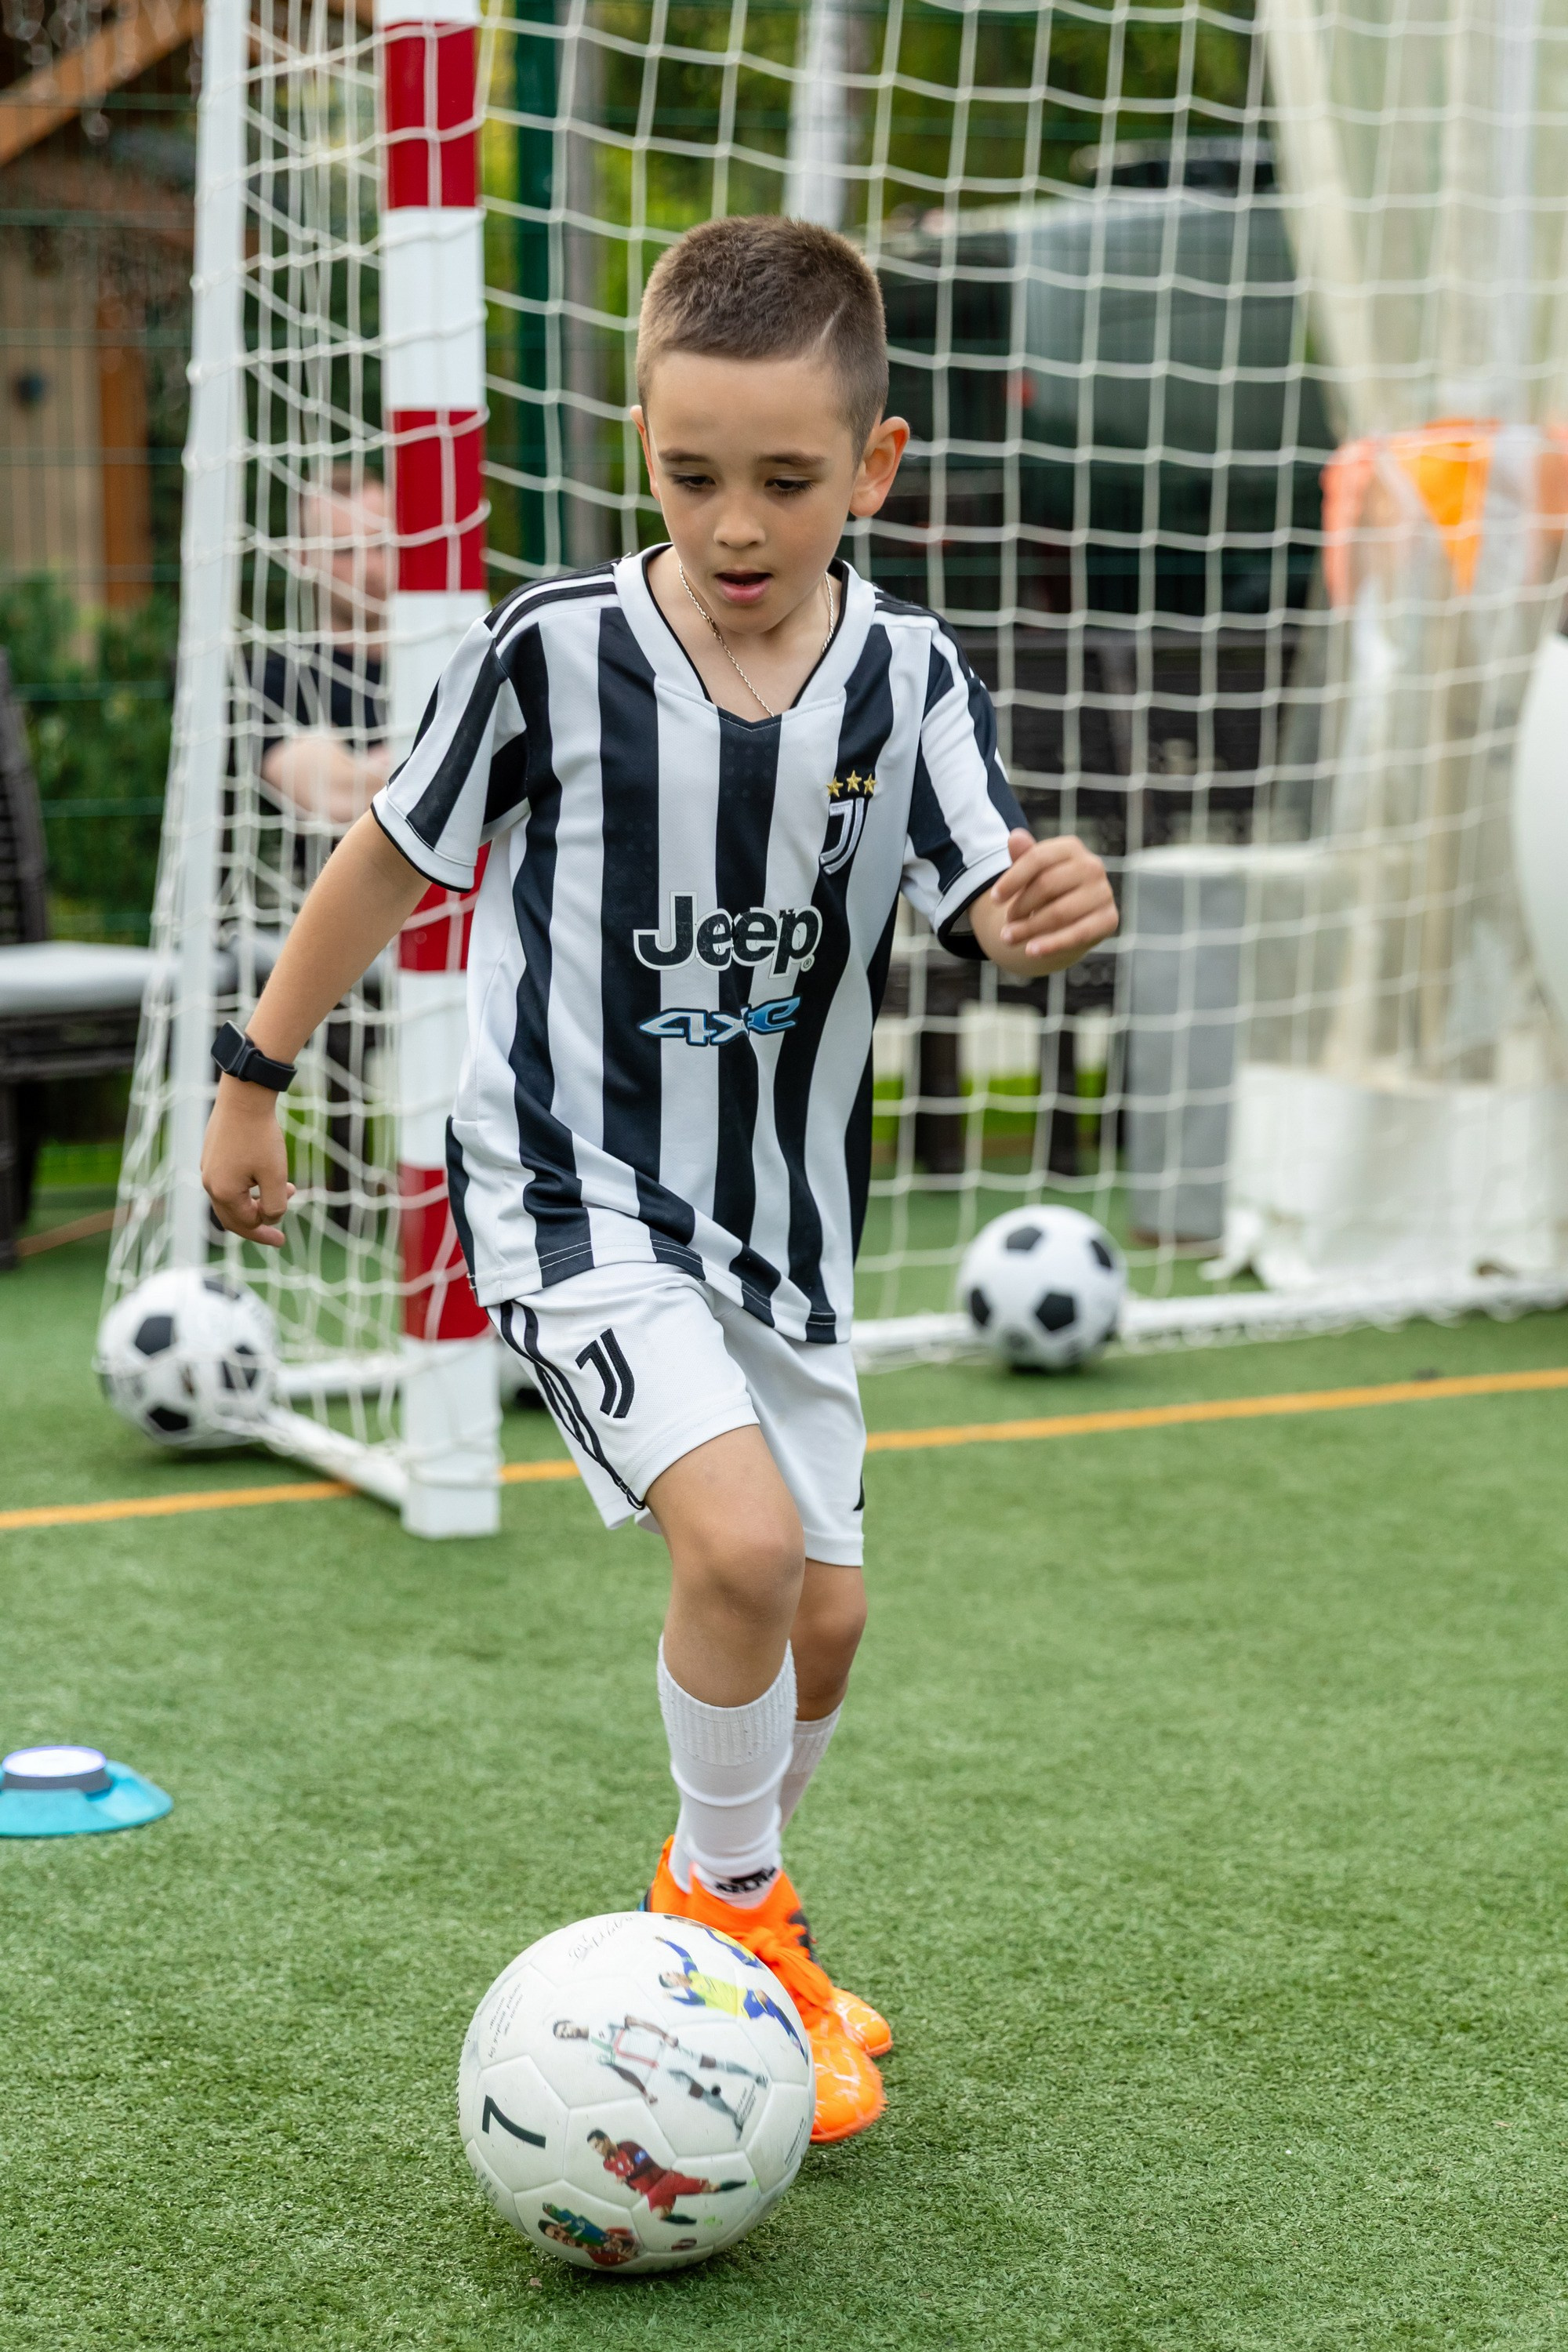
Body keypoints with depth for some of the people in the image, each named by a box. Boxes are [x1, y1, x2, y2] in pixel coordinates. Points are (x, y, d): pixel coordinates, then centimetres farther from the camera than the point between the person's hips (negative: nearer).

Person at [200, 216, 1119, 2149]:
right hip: (574, 1190, -5)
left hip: (783, 1209, 5)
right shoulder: (550, 652, -15)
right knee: (740, 1539, -24)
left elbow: (980, 901, -11)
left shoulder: (906, 675, -7)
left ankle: (727, 1906, 39)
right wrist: (253, 1081, 6)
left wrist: (1046, 909, -36)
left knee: (823, 1616, 11)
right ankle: (729, 1907, 3)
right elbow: (395, 856, -2)